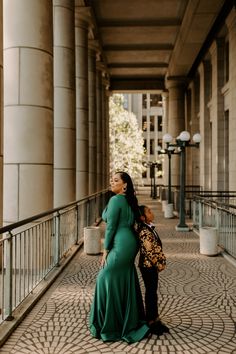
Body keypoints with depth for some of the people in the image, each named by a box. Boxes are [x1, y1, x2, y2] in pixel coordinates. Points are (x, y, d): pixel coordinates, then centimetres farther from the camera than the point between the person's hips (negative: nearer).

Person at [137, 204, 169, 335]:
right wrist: (159, 264, -13)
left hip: (152, 265, 9)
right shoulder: (144, 231, -22)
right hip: (148, 265, -9)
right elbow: (150, 250, -22)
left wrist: (161, 262, 10)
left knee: (153, 292, 17)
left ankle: (155, 319, 29)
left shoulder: (149, 228, 8)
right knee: (150, 292, 2)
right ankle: (151, 321, 16)